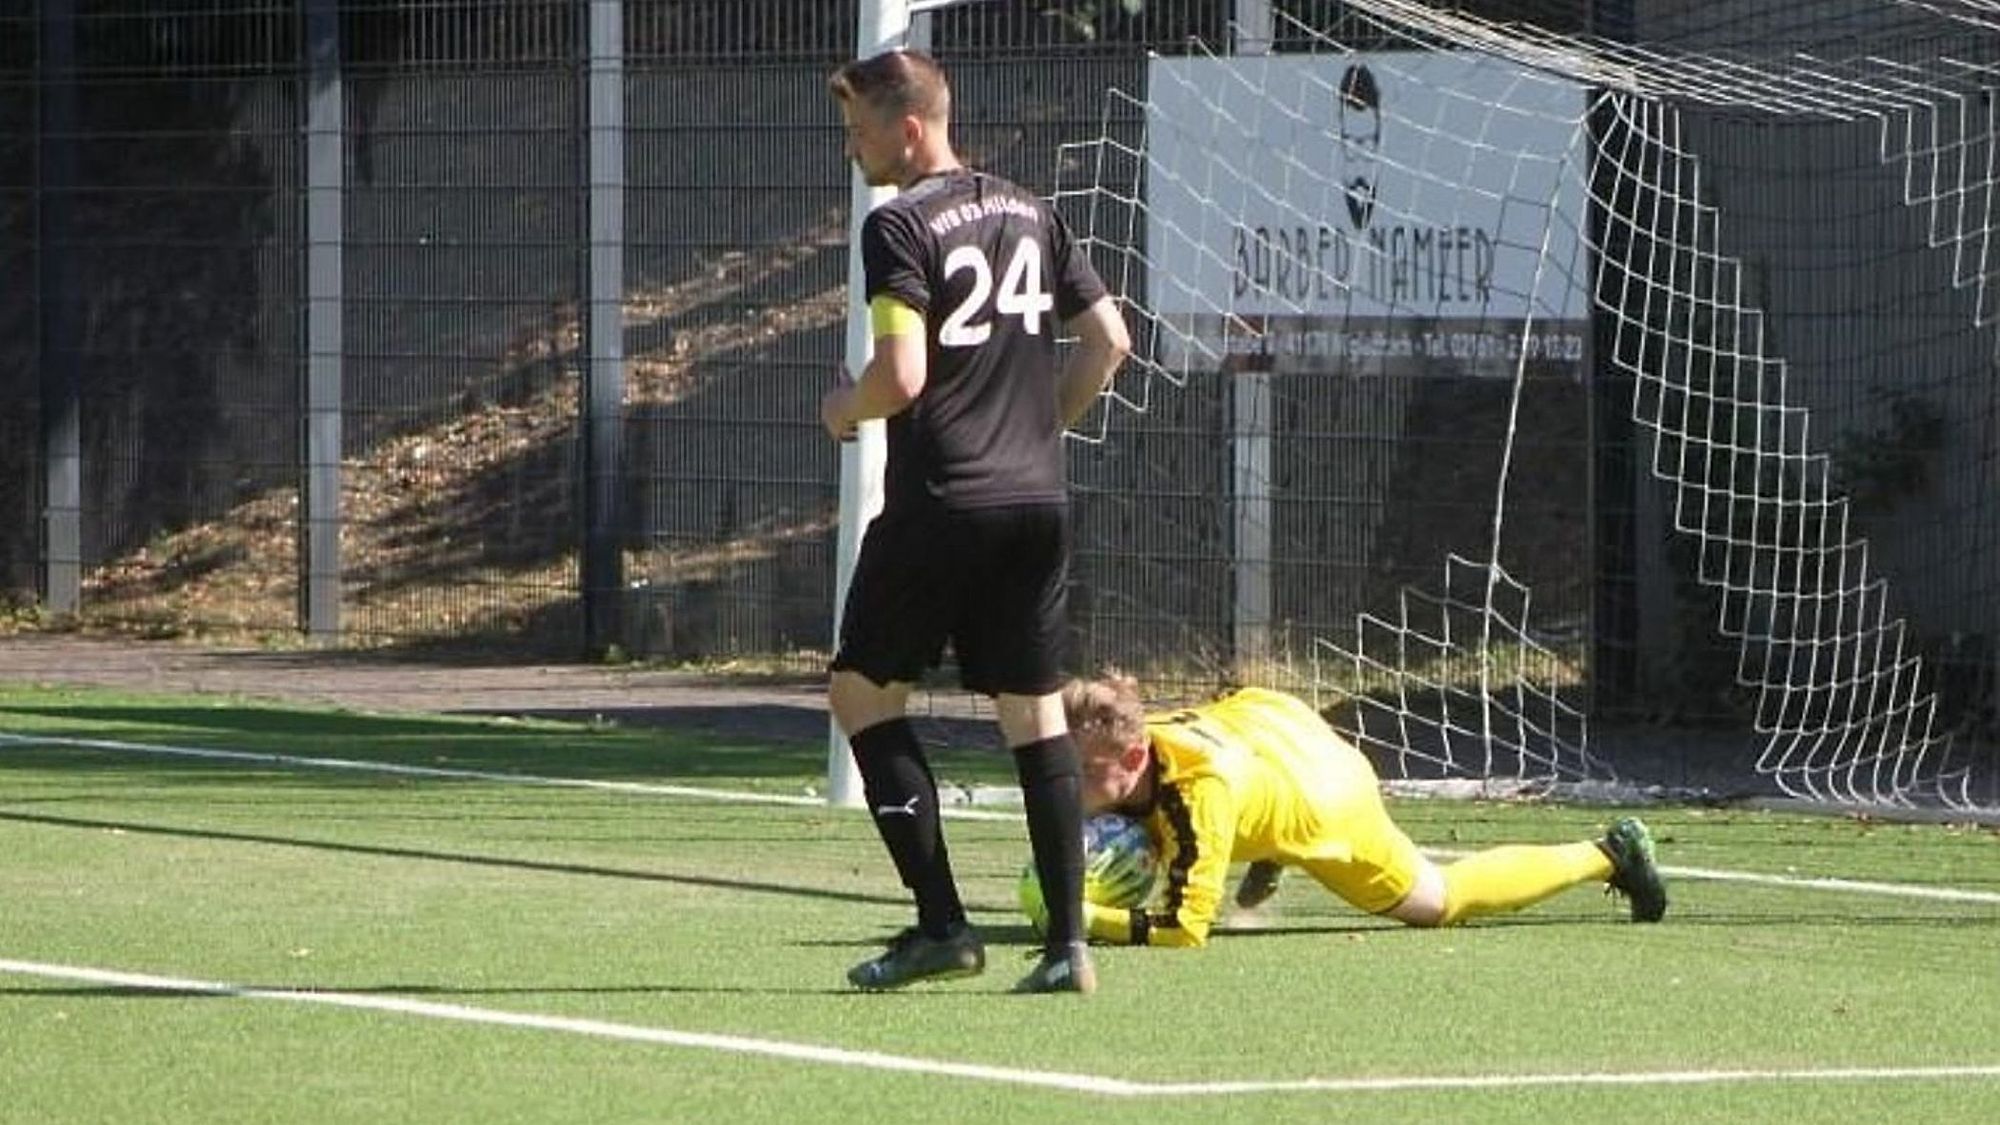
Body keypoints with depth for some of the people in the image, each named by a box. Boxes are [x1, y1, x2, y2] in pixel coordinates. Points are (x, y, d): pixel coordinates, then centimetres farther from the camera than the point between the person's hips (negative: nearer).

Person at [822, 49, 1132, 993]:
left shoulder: (900, 226, -11)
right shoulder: (1029, 216, 12)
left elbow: (903, 376, -19)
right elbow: (1109, 338, 14)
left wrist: (845, 409, 0)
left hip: (939, 503, -6)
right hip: (1039, 500, 6)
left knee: (862, 689, 8)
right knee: (1035, 712, 8)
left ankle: (942, 924, 0)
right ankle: (1068, 943, 2)